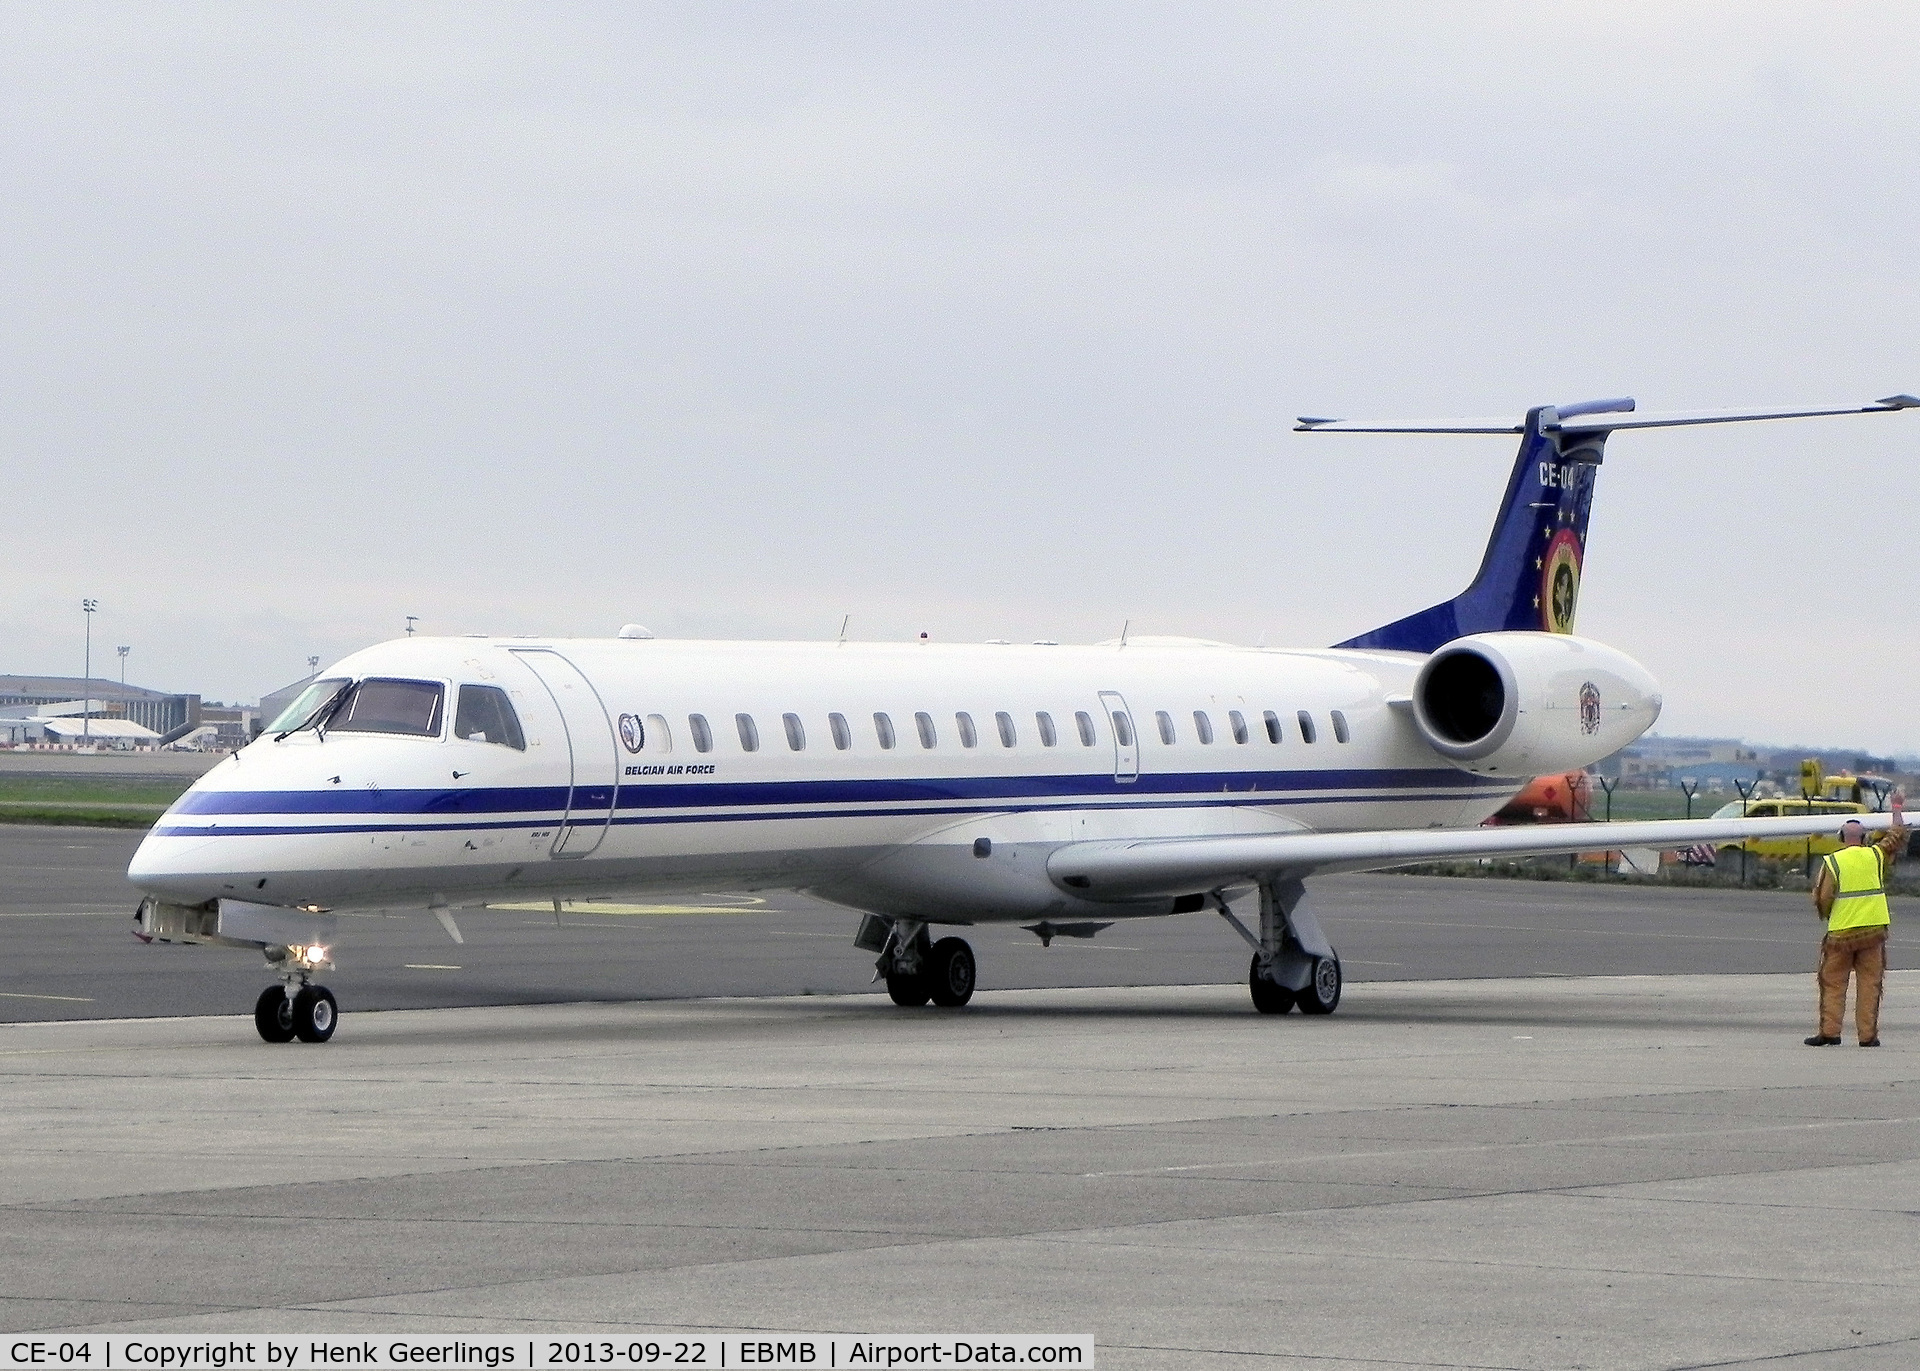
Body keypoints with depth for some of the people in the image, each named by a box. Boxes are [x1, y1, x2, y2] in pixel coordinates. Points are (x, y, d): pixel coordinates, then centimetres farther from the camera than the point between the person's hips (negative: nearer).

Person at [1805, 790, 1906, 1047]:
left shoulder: (1831, 862, -5)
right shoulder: (1876, 855, 1)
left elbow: (1822, 898, -7)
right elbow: (1897, 836, 18)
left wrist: (1826, 914, 15)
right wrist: (1898, 809, 33)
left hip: (1840, 931, -2)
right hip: (1874, 929, 2)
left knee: (1833, 982, 7)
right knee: (1869, 984, 6)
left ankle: (1829, 1031, 3)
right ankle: (1868, 1034, 3)